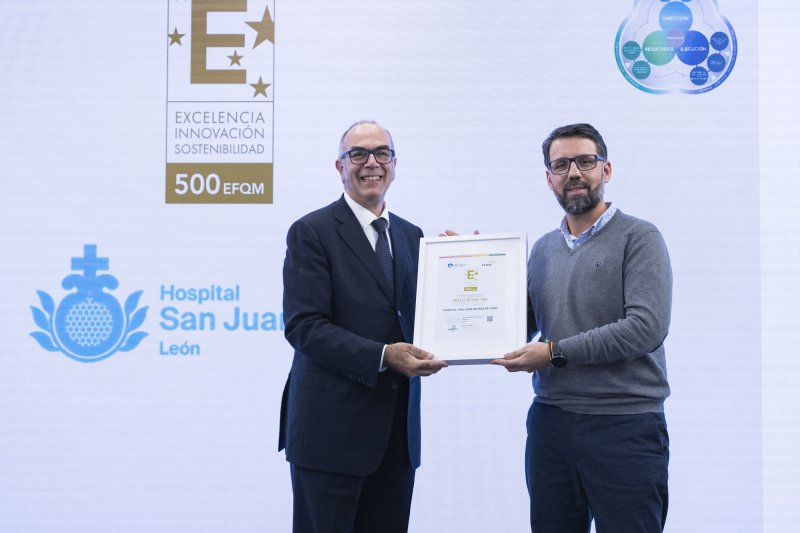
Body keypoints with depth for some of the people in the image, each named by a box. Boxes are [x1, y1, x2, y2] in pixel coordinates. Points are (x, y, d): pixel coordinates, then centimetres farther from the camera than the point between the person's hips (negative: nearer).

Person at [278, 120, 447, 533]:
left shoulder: (411, 236, 14)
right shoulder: (311, 232, -5)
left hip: (398, 431, 6)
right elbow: (304, 326, -14)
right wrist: (383, 356, -24)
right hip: (332, 427, -6)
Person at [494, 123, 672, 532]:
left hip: (624, 426, -5)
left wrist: (556, 353, -16)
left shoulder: (638, 238, -5)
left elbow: (647, 326, -17)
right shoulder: (543, 249, 14)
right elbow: (520, 327, 15)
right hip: (550, 422, 5)